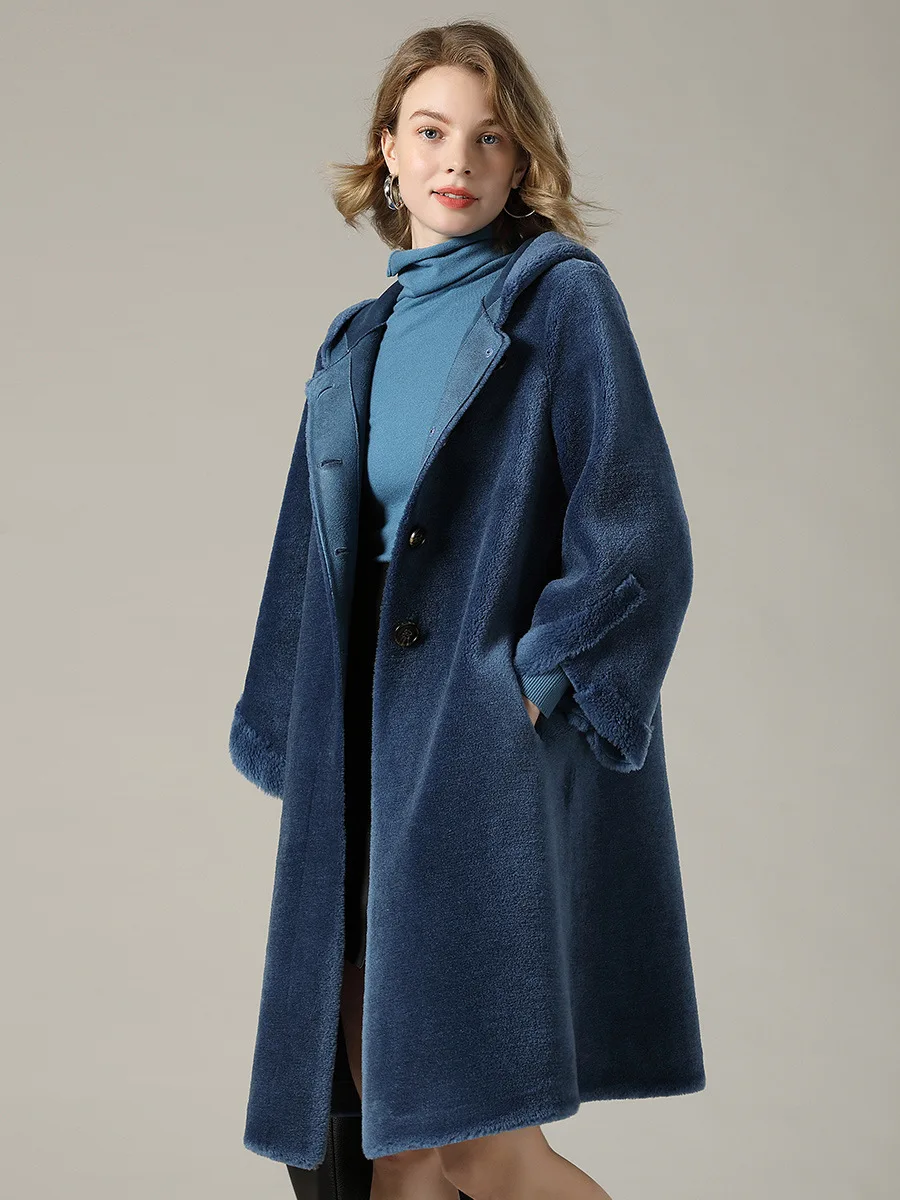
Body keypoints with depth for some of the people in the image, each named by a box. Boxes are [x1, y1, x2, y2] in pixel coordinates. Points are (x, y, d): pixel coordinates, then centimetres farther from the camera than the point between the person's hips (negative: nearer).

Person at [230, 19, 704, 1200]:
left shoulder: (561, 296, -2)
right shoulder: (363, 342, 17)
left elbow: (637, 526, -10)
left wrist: (544, 677, -15)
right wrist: (301, 747, 15)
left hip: (504, 747, -6)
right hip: (375, 758, 6)